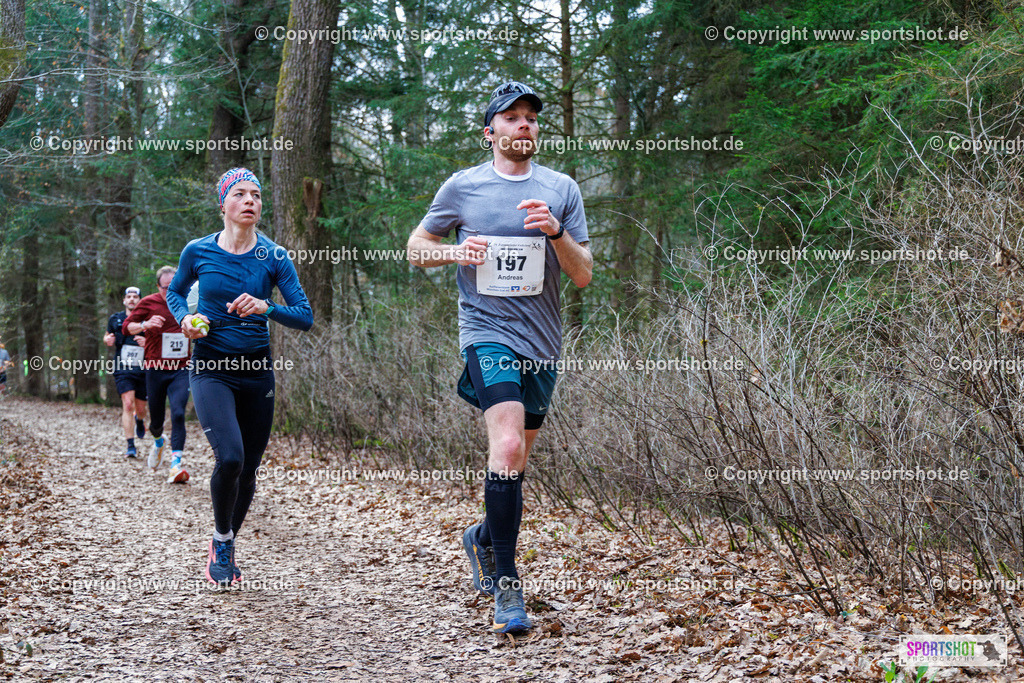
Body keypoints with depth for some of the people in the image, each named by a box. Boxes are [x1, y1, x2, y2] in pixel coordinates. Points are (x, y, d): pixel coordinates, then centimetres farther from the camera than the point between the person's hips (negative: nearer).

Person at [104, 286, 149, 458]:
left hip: (143, 370, 1)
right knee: (128, 404, -17)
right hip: (123, 369, 0)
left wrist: (147, 342, -16)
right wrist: (107, 340, -1)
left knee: (140, 408, 9)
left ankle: (140, 420, 49)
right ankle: (130, 446, -16)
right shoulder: (115, 319, 7)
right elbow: (107, 337, 23)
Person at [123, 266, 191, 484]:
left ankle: (176, 464, -23)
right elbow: (126, 327, 0)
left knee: (178, 413, -20)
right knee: (156, 420, 9)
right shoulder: (149, 303, -2)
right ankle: (158, 442, 45)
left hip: (181, 370, 0)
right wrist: (144, 325, -19)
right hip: (155, 370, 0)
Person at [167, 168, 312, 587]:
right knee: (229, 457, -23)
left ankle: (224, 548, 31)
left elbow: (305, 317, -6)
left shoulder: (274, 258, -3)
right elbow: (175, 292, 15)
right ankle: (221, 539, 3)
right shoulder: (198, 251, -3)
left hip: (257, 371, 2)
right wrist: (184, 318, -6)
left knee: (248, 469, 7)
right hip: (210, 368, -2)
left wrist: (266, 308, -24)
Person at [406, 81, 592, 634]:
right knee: (508, 448, -22)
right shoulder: (462, 187, 3)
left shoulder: (561, 189, 7)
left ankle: (483, 538, 42)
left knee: (515, 462, 13)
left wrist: (557, 233, -14)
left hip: (542, 343, 4)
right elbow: (416, 247, 13)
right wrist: (456, 251, -7)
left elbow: (583, 276, 4)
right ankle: (507, 586, -16)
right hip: (487, 333, -4)